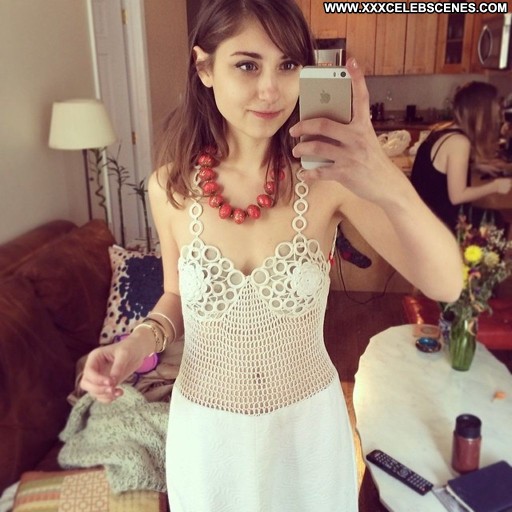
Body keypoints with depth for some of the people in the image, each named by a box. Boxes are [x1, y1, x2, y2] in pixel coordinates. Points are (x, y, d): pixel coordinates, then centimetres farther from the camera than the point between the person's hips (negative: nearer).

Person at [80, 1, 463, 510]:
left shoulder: (327, 176, -18)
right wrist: (141, 340, -16)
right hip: (205, 430, 1)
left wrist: (392, 188, -42)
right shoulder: (170, 186, -12)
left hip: (307, 424, -1)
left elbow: (445, 285, -25)